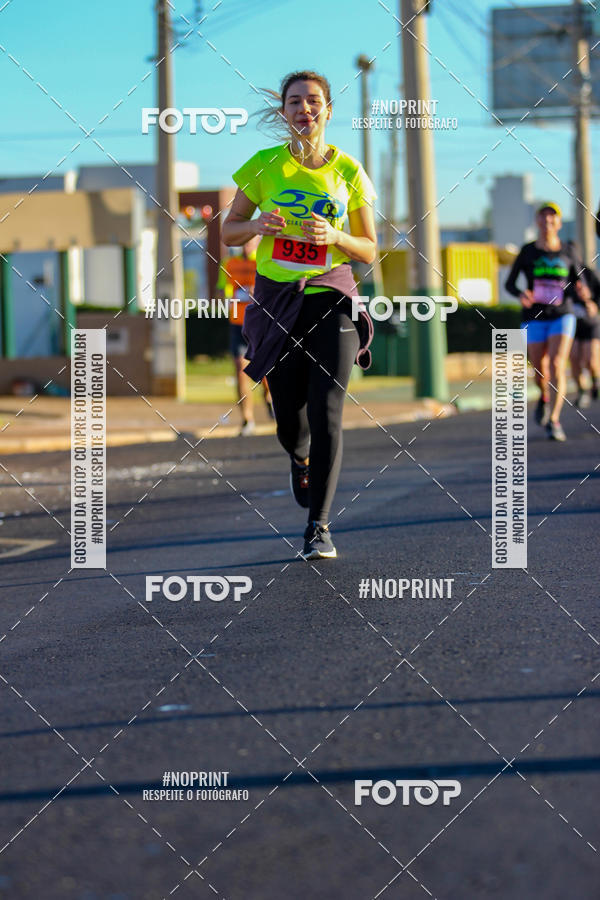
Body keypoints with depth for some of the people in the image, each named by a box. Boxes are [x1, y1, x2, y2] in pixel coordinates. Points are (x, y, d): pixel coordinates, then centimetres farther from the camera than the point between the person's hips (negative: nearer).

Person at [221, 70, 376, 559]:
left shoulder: (348, 171, 1)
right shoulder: (265, 165, 0)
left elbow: (369, 249, 6)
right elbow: (229, 232, 7)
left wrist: (334, 236, -14)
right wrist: (259, 225, -14)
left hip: (332, 296, -1)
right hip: (277, 300, 1)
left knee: (327, 413, -14)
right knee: (290, 421, 3)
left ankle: (319, 527, -9)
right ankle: (300, 457, 42)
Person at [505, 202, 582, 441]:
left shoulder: (568, 252, 3)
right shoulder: (527, 251, 1)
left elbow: (578, 283, 12)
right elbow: (509, 283, 5)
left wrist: (580, 290, -13)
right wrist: (520, 294, -17)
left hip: (562, 316, -1)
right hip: (534, 318, 1)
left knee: (557, 366, -19)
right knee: (540, 372, 5)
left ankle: (554, 421, -19)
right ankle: (545, 397, 41)